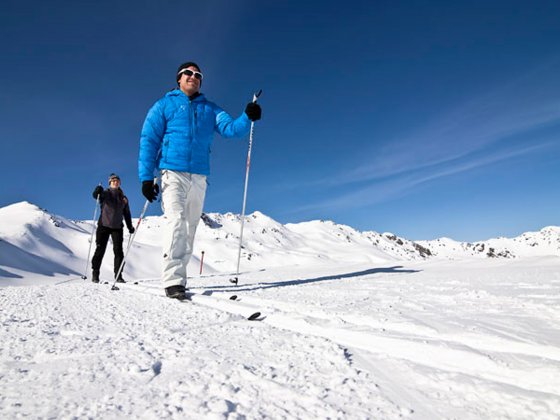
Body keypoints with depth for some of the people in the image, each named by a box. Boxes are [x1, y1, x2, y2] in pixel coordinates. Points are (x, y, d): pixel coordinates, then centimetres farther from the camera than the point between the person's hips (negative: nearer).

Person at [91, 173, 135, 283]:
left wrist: (130, 226, 12)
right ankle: (95, 274, 11)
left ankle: (118, 275, 2)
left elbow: (127, 213, 19)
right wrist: (98, 191, -41)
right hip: (104, 225, -3)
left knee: (118, 251, -3)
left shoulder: (123, 198, 14)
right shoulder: (106, 193, 4)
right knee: (100, 249, 0)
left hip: (117, 227, 3)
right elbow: (95, 195, -18)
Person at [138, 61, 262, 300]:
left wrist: (247, 118, -15)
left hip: (199, 176, 4)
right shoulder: (164, 105, 12)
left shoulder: (210, 109, 21)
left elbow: (231, 128, 7)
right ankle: (173, 281, -21)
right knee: (176, 220, -20)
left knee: (190, 227, 5)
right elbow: (148, 140, 5)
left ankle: (178, 277, 15)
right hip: (172, 172, -3)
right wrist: (146, 177, -6)